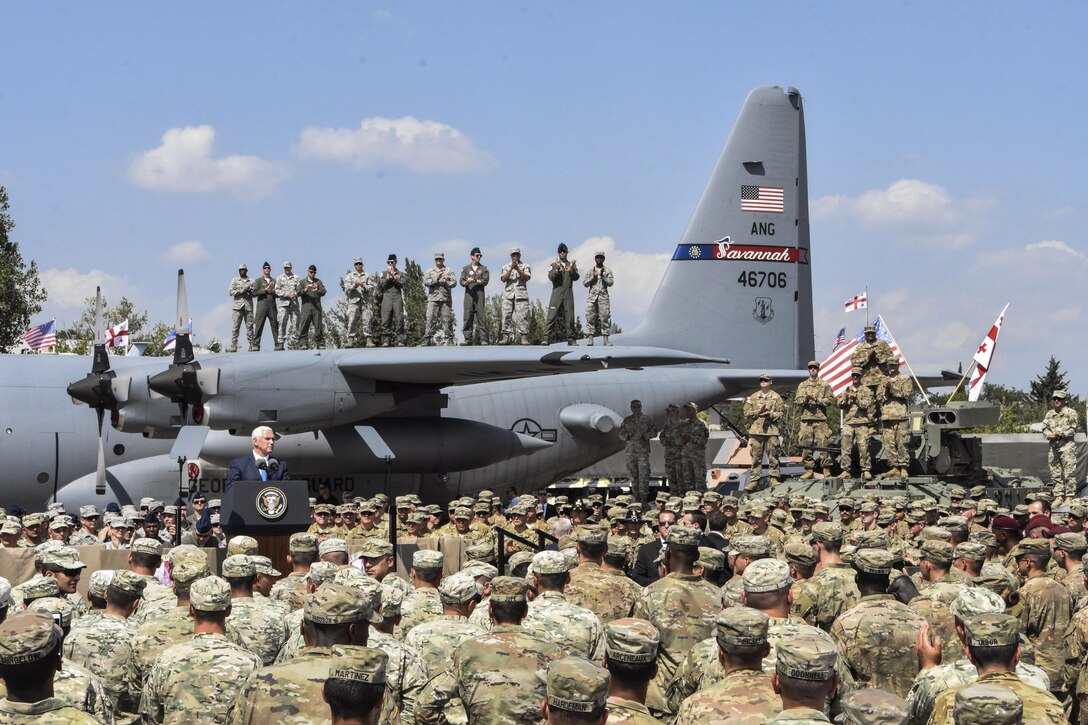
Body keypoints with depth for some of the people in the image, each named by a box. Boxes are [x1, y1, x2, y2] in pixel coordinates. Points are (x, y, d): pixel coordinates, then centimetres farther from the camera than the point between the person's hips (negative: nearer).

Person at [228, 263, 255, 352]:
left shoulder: (251, 281, 15)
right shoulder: (235, 280, 10)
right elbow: (230, 292, 0)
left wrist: (250, 291, -10)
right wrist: (242, 290, -10)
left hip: (248, 306, 2)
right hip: (237, 306, -2)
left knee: (250, 326, -1)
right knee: (236, 327, -6)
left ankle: (251, 346, 0)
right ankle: (233, 346, -9)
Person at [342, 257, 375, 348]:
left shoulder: (367, 276, 15)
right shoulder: (349, 276, 14)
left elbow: (371, 288, 6)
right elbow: (346, 289, 4)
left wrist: (363, 286, -11)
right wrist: (354, 285, -13)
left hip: (365, 300, 1)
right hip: (353, 300, -1)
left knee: (366, 320, -6)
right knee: (352, 320, -9)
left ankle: (368, 340, -7)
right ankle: (350, 340, -8)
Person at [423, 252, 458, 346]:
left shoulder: (449, 271, 15)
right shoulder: (430, 271, 14)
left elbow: (454, 282, 5)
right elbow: (425, 282, -1)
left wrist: (445, 283, -12)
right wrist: (436, 279, -11)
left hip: (446, 298, 1)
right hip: (433, 298, -1)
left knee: (447, 319, -1)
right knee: (431, 319, -7)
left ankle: (449, 339, 1)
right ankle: (427, 339, -7)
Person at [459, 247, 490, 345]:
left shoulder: (484, 269, 13)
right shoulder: (466, 268, 15)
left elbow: (485, 281, 0)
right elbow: (461, 282, 6)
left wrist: (474, 280, -9)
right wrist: (467, 282, -16)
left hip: (479, 294, -1)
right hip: (468, 294, 1)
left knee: (481, 316, -7)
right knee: (468, 317, -4)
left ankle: (484, 339, -10)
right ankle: (468, 339, -1)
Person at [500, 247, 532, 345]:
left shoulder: (525, 266, 14)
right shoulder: (506, 267, 18)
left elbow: (527, 277, -3)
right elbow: (504, 279, 3)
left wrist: (517, 269, -14)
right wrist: (511, 269, -9)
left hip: (521, 293, -2)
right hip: (508, 294, 2)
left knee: (522, 315, -10)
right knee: (506, 315, -6)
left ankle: (523, 337, -13)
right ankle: (506, 336, -6)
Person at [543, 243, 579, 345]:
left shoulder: (572, 264, 15)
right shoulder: (553, 265, 11)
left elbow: (576, 277, 1)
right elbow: (551, 277, -4)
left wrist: (572, 269, -17)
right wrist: (557, 268, -20)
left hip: (568, 293, 2)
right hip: (557, 292, -2)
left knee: (569, 316, -1)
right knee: (552, 316, -9)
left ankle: (570, 339, 2)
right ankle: (546, 338, -13)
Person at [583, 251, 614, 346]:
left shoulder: (607, 271, 11)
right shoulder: (591, 270, 13)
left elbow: (611, 283, 0)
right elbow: (585, 283, 7)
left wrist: (603, 276, -14)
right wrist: (593, 277, -8)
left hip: (603, 296, -1)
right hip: (592, 296, 1)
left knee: (605, 317, -7)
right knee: (590, 317, -7)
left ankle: (606, 340, -7)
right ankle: (590, 340, -9)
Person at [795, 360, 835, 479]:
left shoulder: (825, 385, 9)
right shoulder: (802, 385, 16)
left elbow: (830, 400, -1)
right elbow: (797, 400, 6)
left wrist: (817, 399, -11)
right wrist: (806, 398, -14)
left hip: (821, 420, -3)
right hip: (806, 419, 3)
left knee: (823, 445, -8)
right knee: (806, 446, 1)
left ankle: (827, 470, -5)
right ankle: (809, 470, 7)